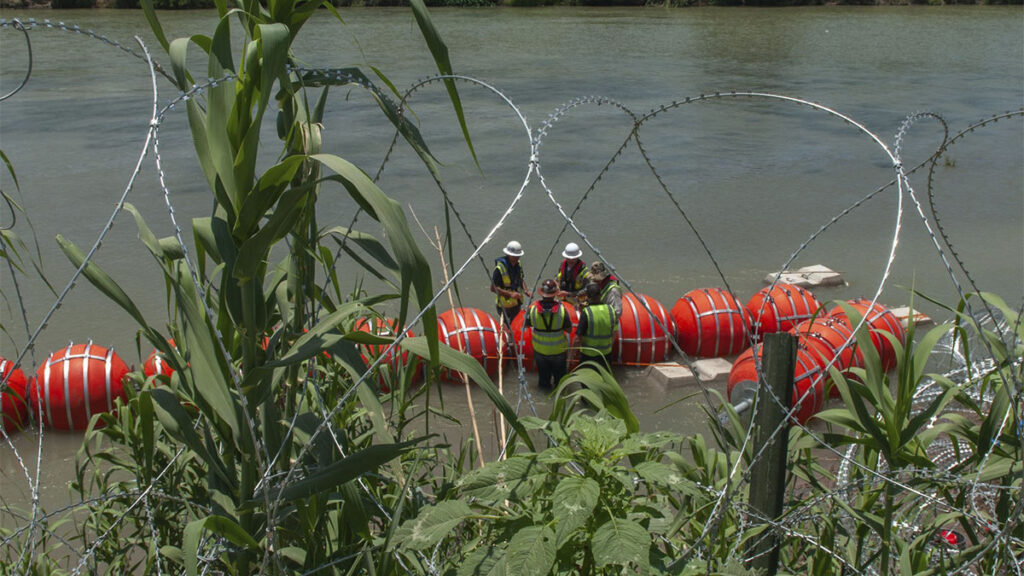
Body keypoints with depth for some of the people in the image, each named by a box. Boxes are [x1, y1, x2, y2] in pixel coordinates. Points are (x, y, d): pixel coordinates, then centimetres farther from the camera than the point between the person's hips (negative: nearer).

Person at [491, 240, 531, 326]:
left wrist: (525, 291, -2)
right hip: (504, 305, -7)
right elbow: (493, 288, -20)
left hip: (517, 303, 7)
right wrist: (510, 294, -26)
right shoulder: (500, 268, -21)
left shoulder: (518, 265, 2)